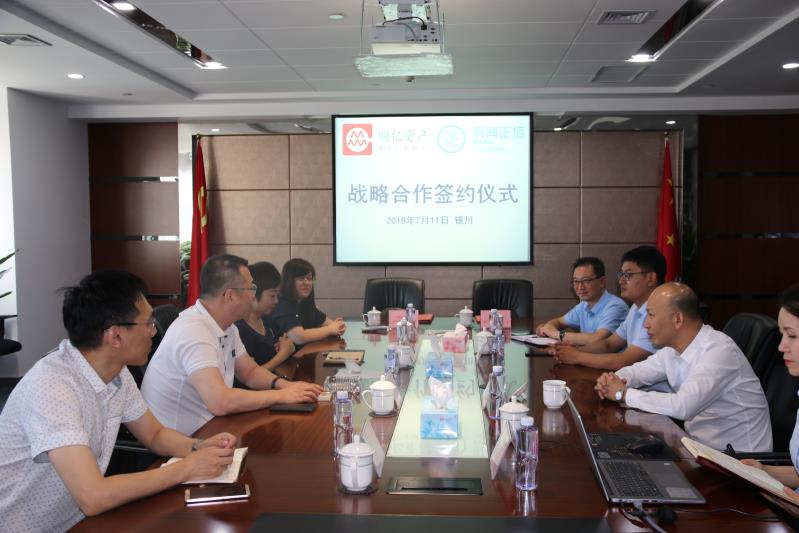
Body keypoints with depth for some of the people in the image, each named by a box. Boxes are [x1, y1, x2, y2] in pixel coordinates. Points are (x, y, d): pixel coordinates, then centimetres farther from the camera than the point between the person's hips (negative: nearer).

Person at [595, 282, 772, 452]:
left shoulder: (719, 350, -23)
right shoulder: (673, 348, 1)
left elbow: (682, 406, -33)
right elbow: (638, 370, 15)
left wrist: (623, 393, -21)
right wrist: (613, 380, -8)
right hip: (699, 445, 7)